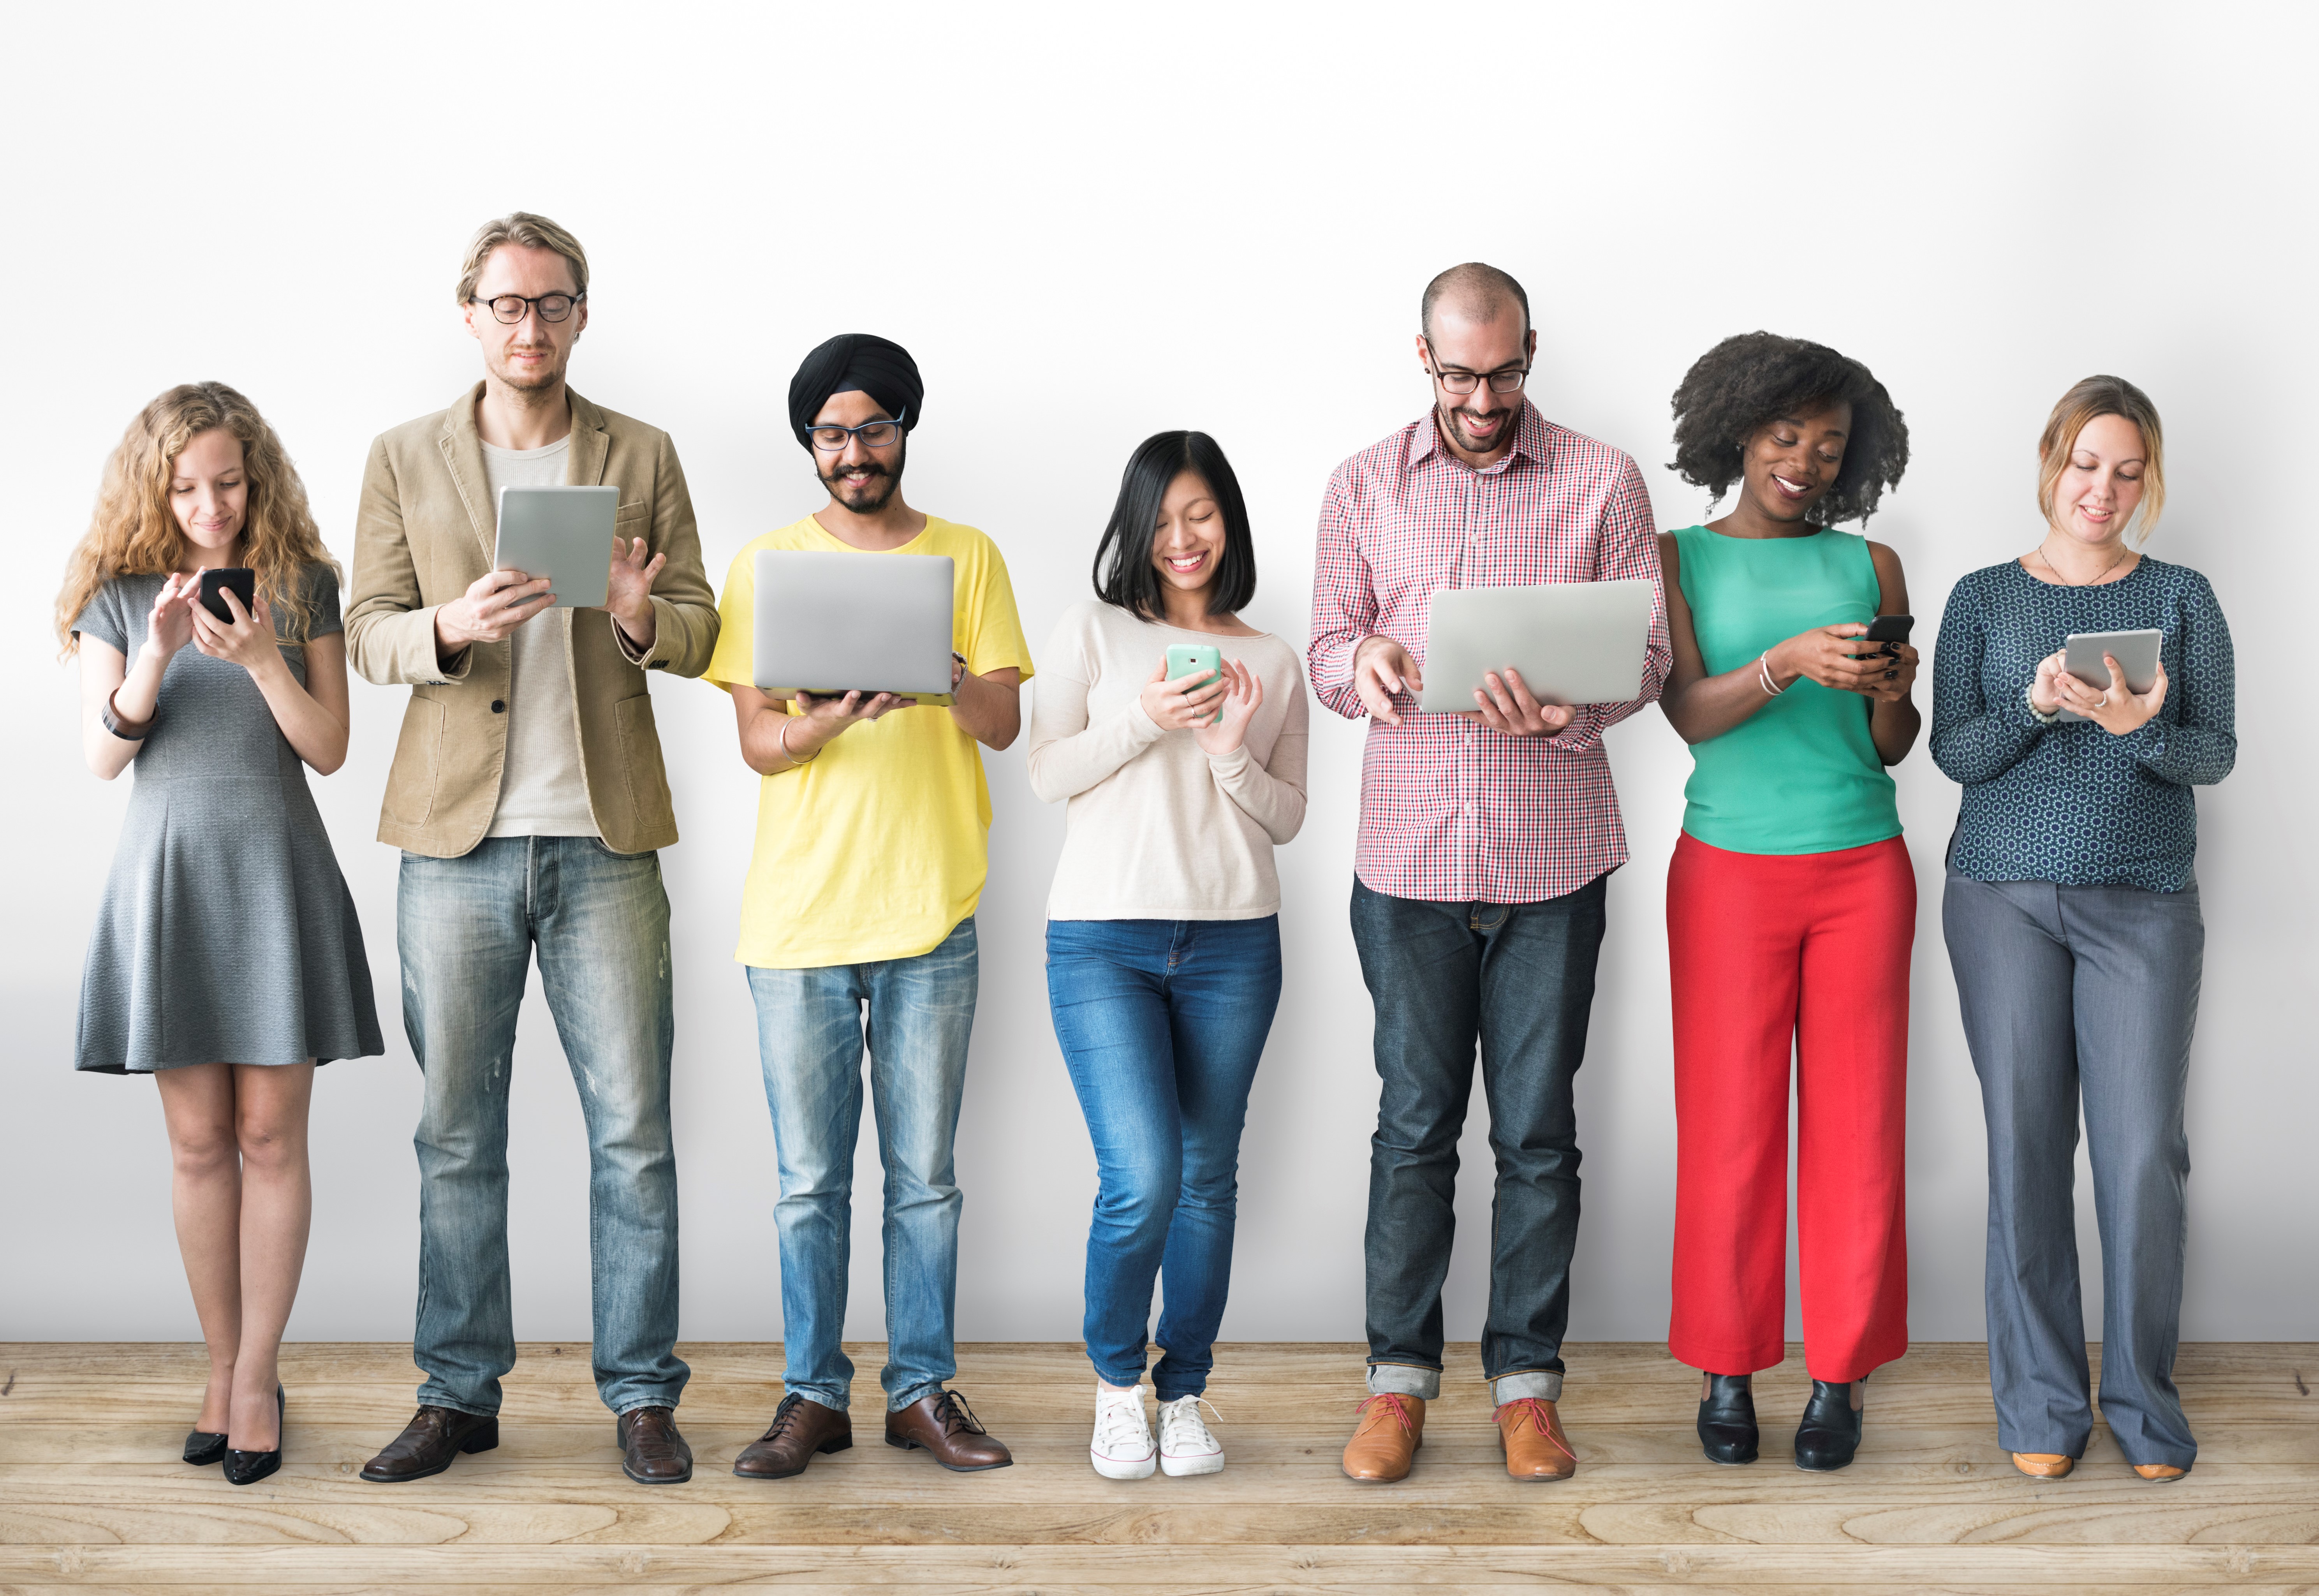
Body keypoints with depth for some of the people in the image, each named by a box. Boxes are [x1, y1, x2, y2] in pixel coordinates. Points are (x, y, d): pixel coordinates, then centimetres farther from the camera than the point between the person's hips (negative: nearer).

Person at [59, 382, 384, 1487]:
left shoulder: (302, 584, 3)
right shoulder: (120, 594, 5)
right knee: (198, 1140, 4)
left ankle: (259, 1375, 9)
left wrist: (262, 659, -17)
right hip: (168, 871, 1)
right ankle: (223, 1367, 17)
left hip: (276, 870, -1)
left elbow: (329, 749, -1)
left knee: (270, 1136, 0)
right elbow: (100, 757, -1)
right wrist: (156, 657, -16)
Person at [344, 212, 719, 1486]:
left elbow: (699, 629, 7)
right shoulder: (405, 459, 9)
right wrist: (451, 627, -16)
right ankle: (458, 1394, 19)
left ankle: (641, 1394, 12)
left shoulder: (644, 458, 9)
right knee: (455, 1135, 7)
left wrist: (643, 618, -16)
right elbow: (369, 631, 5)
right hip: (456, 838, 0)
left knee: (634, 1132, 1)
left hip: (606, 838, 0)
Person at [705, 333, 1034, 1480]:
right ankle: (813, 1396, 15)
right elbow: (758, 743, -1)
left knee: (923, 1178, 6)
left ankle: (922, 1389, 17)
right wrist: (838, 713, -21)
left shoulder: (968, 558, 8)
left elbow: (1004, 723, 1)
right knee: (811, 1180, 5)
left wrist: (947, 675, -20)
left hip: (931, 914, 0)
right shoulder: (765, 566, 7)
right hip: (798, 917, 0)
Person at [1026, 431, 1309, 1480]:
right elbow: (1047, 773, 2)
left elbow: (1288, 818, 11)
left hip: (1233, 942, 3)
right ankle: (1116, 1382, 13)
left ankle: (1184, 1395, 21)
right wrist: (1143, 720, -13)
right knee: (1143, 1179, -11)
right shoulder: (1094, 631, 6)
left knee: (1208, 1179, 6)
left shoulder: (1271, 663, 12)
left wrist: (1232, 753, -8)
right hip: (1103, 939, -2)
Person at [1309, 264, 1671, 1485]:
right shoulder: (1364, 485, 8)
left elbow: (1647, 653, 0)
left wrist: (1562, 707, -21)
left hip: (1550, 858, -1)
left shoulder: (1602, 481, 3)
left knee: (1538, 1130, 5)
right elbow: (1327, 647, 7)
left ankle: (1528, 1382, 17)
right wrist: (1366, 664, -17)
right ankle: (1400, 1377, 17)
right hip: (1408, 853, 1)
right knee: (1414, 1122, 6)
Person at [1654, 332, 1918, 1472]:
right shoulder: (1678, 559, 3)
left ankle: (1842, 1371, 15)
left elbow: (1894, 748, 8)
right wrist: (1788, 662, -26)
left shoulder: (1869, 565, 8)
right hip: (1730, 870, -2)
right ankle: (1727, 1366, 16)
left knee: (1856, 1122, 4)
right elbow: (1688, 713, -10)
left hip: (1862, 871, 2)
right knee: (1729, 1124, 3)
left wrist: (1892, 689, -13)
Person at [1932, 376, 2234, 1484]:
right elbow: (1953, 750, 1)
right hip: (2005, 896, 0)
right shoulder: (1984, 600, 8)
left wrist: (2141, 727, -19)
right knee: (2026, 1143, 1)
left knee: (2144, 1149, -3)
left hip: (2143, 901, 0)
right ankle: (2041, 1399, 11)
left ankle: (2142, 1395, 12)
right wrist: (2038, 705, -18)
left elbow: (2217, 753, 2)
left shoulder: (2181, 599, 9)